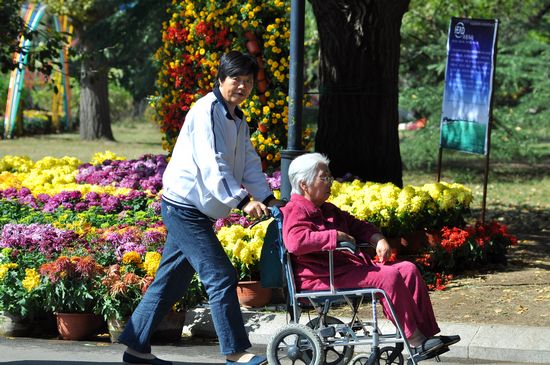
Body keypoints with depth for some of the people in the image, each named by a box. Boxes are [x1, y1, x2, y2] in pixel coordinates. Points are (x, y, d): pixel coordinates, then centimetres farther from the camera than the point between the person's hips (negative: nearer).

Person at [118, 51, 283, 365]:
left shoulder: (237, 120, 16)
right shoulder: (208, 110, -15)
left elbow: (249, 163, 17)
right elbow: (212, 164, -24)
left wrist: (269, 199, 4)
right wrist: (242, 201, -29)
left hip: (194, 212, 10)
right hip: (185, 206, -10)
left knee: (171, 281, 12)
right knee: (221, 276, -11)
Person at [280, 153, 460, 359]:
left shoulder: (327, 210, 26)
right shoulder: (295, 211, -6)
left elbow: (357, 225, 34)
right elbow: (296, 242, -26)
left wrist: (378, 239, 12)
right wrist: (335, 236, -20)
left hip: (352, 267, 10)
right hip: (324, 276, -10)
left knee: (408, 270, -3)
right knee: (389, 277, -25)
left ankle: (427, 333, -9)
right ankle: (415, 342, -24)